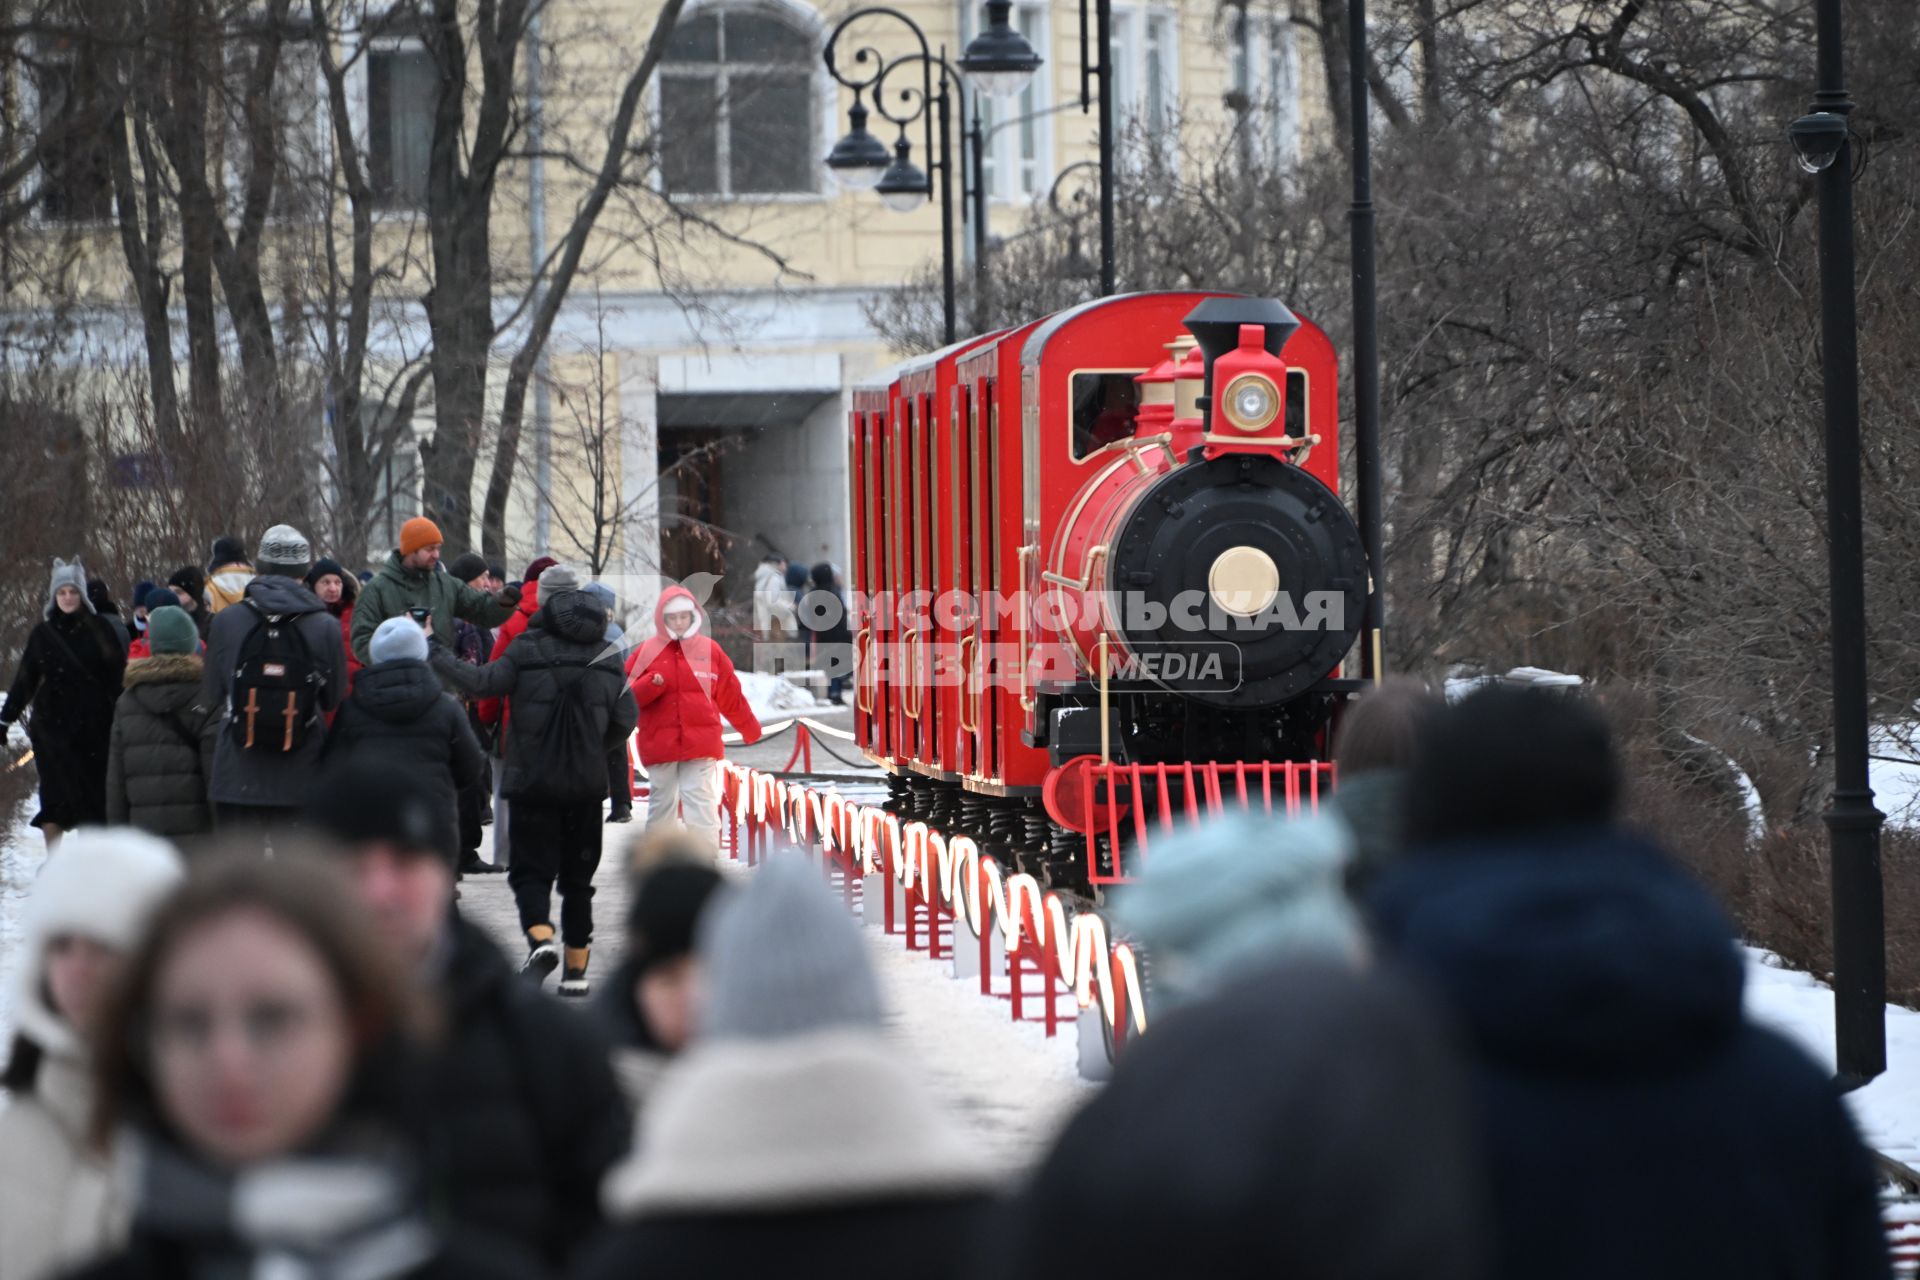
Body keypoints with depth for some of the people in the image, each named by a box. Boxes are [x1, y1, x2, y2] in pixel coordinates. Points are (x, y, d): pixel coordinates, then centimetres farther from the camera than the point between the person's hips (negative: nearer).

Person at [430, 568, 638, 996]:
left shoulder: (528, 650, -8)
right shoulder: (606, 656, 5)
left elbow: (481, 683, -17)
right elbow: (624, 720, 6)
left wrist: (433, 654, -7)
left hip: (533, 781, -3)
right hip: (587, 785, 3)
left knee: (531, 869, 2)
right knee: (577, 877, 12)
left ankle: (540, 939, -25)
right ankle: (576, 969, 14)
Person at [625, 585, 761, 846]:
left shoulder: (710, 650, 5)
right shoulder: (647, 653, 3)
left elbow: (731, 696, 14)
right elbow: (628, 696, -2)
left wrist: (750, 729, 21)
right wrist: (651, 685, -21)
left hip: (701, 745, -1)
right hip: (659, 744, 1)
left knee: (702, 805, -8)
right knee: (662, 804, 10)